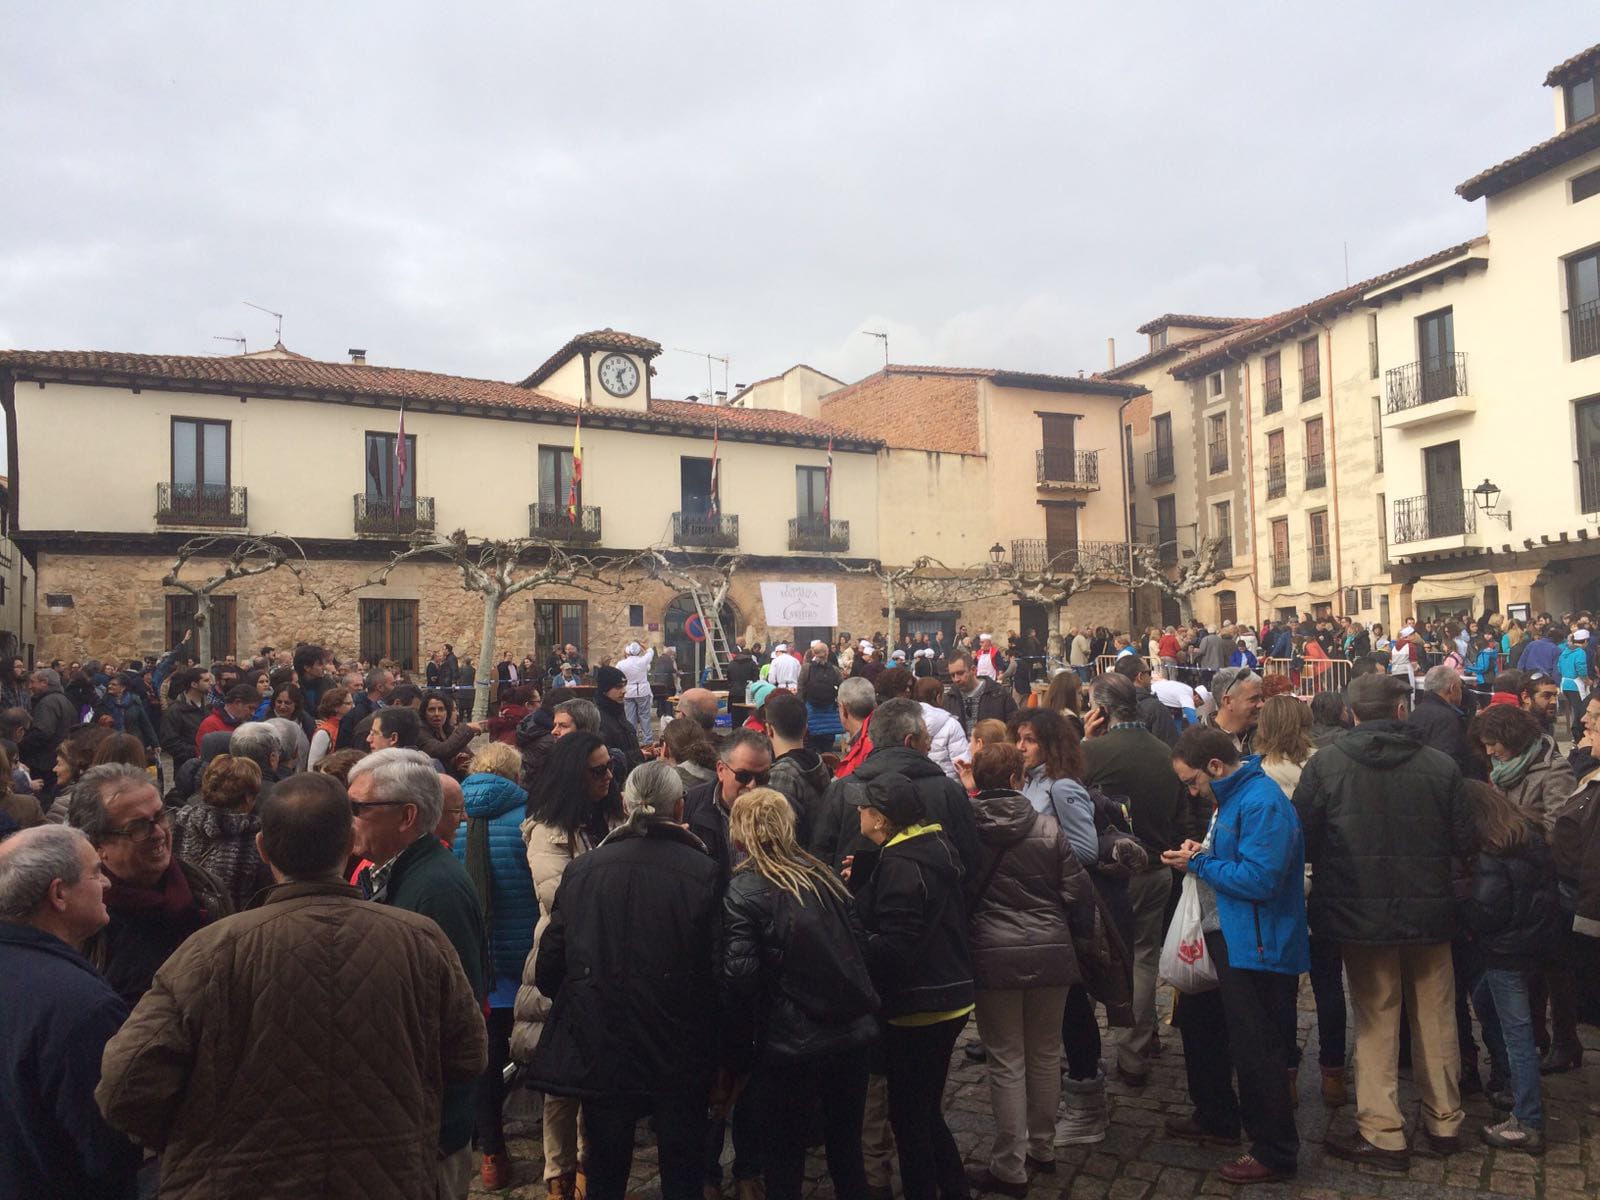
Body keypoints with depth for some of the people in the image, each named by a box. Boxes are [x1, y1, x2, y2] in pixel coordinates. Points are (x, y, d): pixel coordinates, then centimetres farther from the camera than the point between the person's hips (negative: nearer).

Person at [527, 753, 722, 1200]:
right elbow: (720, 973, -12)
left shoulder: (581, 870, -4)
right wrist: (723, 1062, -1)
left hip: (601, 1050, 2)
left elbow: (549, 967, 0)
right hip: (681, 1059, -2)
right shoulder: (704, 873, -11)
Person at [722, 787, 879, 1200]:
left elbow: (741, 974, -18)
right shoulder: (822, 874, 6)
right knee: (847, 1148, 21)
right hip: (853, 1030, 5)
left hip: (792, 1042, -5)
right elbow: (857, 941, 11)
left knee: (784, 1157, 12)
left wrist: (743, 1044, -5)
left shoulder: (742, 891, -11)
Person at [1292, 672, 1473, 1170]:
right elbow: (1464, 843, -3)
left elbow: (1301, 843, -8)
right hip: (1430, 910, 2)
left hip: (1361, 914, -1)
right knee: (1436, 1017, 19)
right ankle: (1444, 1122, 33)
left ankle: (1382, 1133, 15)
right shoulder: (1441, 766, -9)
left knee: (1376, 1022, 11)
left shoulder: (1323, 766, -12)